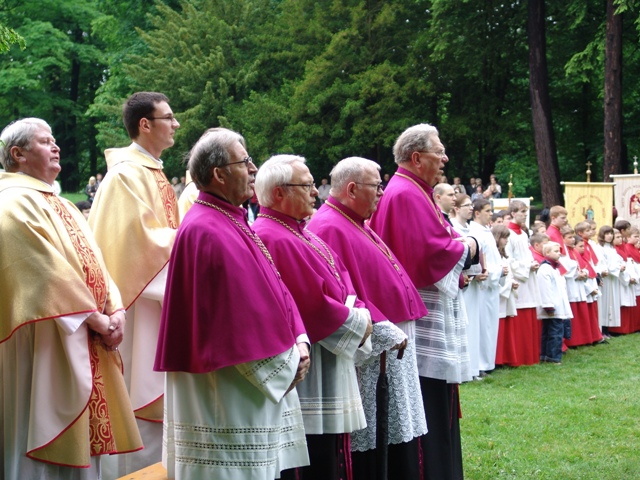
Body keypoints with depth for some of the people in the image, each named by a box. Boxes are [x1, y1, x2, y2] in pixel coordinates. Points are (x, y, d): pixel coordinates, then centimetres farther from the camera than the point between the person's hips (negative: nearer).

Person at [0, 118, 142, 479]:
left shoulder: (59, 205, 19)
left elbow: (92, 261, 12)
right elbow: (51, 272, -19)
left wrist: (115, 310, -3)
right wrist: (95, 318, -15)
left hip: (86, 342, 9)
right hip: (50, 344, -9)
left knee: (84, 432, 11)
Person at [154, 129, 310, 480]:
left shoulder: (233, 221, 13)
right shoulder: (208, 232, -19)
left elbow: (275, 289, 13)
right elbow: (245, 311, -22)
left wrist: (299, 339, -1)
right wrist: (284, 363, -13)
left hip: (260, 384, 10)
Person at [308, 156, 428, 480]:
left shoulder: (355, 225, 16)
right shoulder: (331, 229, -17)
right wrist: (384, 329, -22)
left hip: (390, 347, 11)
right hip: (370, 353, -10)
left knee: (396, 437, 14)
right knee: (369, 441, -4)